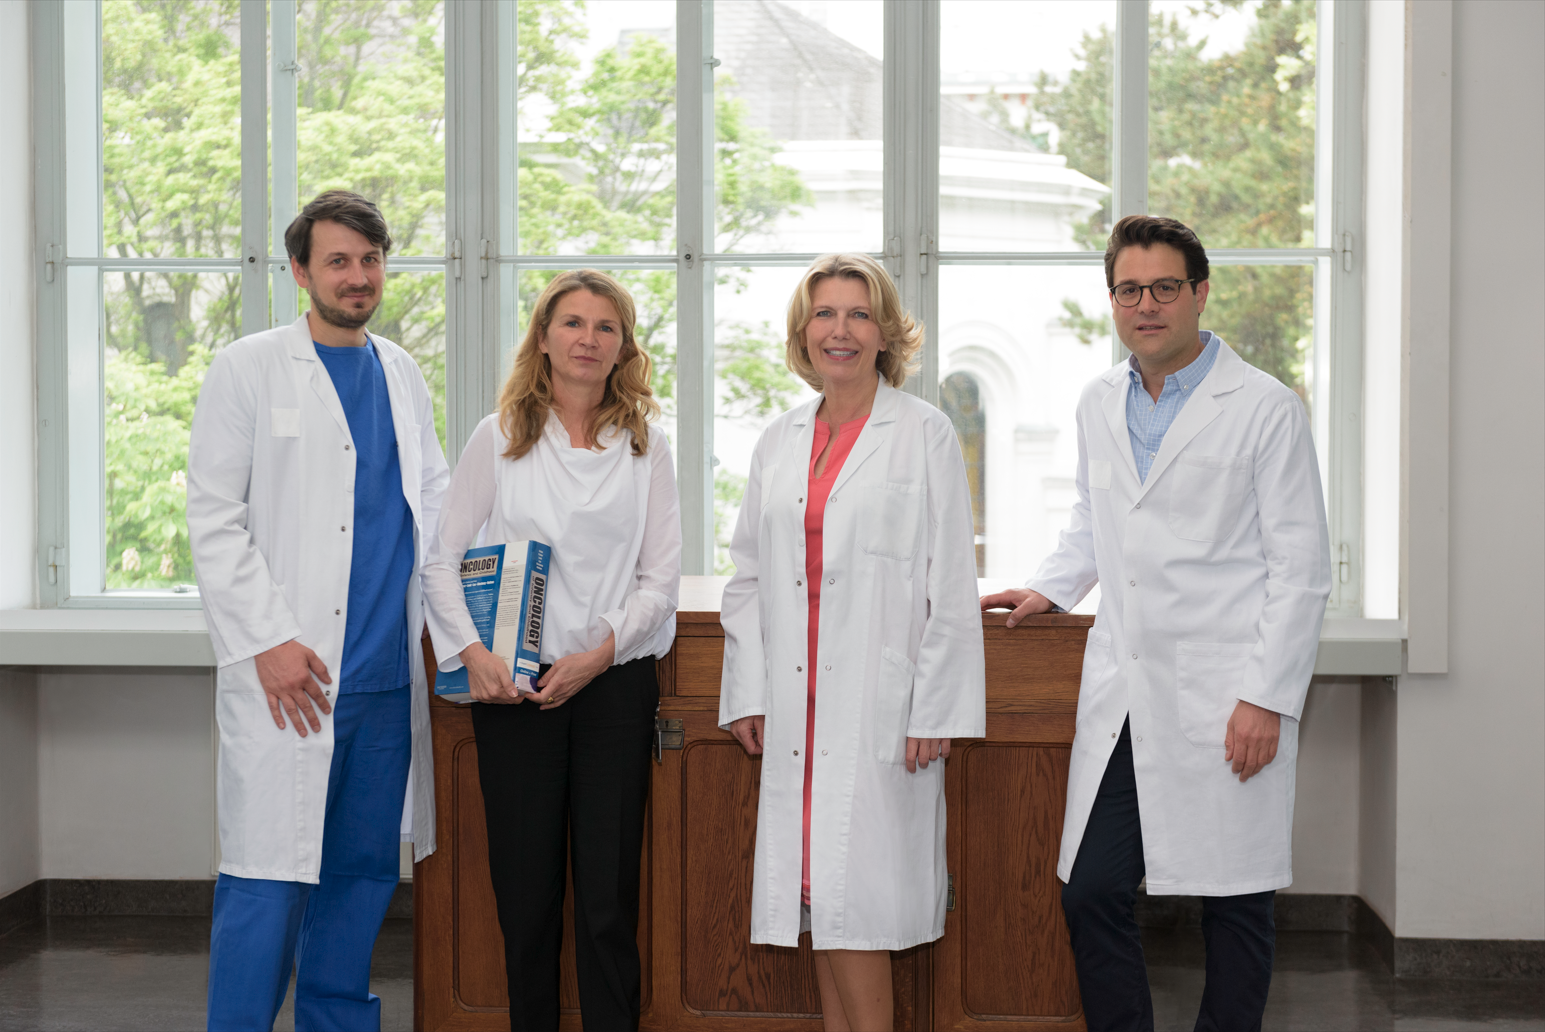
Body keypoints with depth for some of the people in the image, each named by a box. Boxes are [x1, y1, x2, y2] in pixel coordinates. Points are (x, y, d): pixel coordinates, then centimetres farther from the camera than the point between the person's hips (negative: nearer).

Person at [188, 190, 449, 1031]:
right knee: (268, 882, -7)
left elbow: (434, 498, 25)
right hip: (291, 676, -5)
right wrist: (267, 640, -13)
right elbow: (213, 520, -5)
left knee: (364, 872, 11)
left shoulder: (400, 374, 16)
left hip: (387, 674, 5)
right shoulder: (249, 370, 0)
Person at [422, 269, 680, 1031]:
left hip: (614, 681, 0)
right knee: (526, 893, 4)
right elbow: (442, 559, 4)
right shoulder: (498, 438, 6)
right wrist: (472, 652, -11)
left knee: (608, 896, 0)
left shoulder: (644, 446, 6)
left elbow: (660, 577, 3)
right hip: (514, 685, 0)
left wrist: (599, 654, -11)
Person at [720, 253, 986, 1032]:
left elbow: (951, 585, -5)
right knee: (817, 888, 7)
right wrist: (746, 693, 7)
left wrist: (936, 708, -10)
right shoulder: (779, 443, 14)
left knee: (855, 888, -8)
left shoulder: (924, 434, -1)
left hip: (879, 702, -5)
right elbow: (749, 579, 16)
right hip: (798, 704, 5)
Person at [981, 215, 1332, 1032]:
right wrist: (1051, 589, 14)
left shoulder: (1265, 408, -4)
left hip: (1223, 700, -5)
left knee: (1234, 903, 4)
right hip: (1121, 696, 5)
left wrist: (1268, 697, -12)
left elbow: (1300, 570, -6)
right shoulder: (1099, 404, 12)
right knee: (1090, 892, 4)